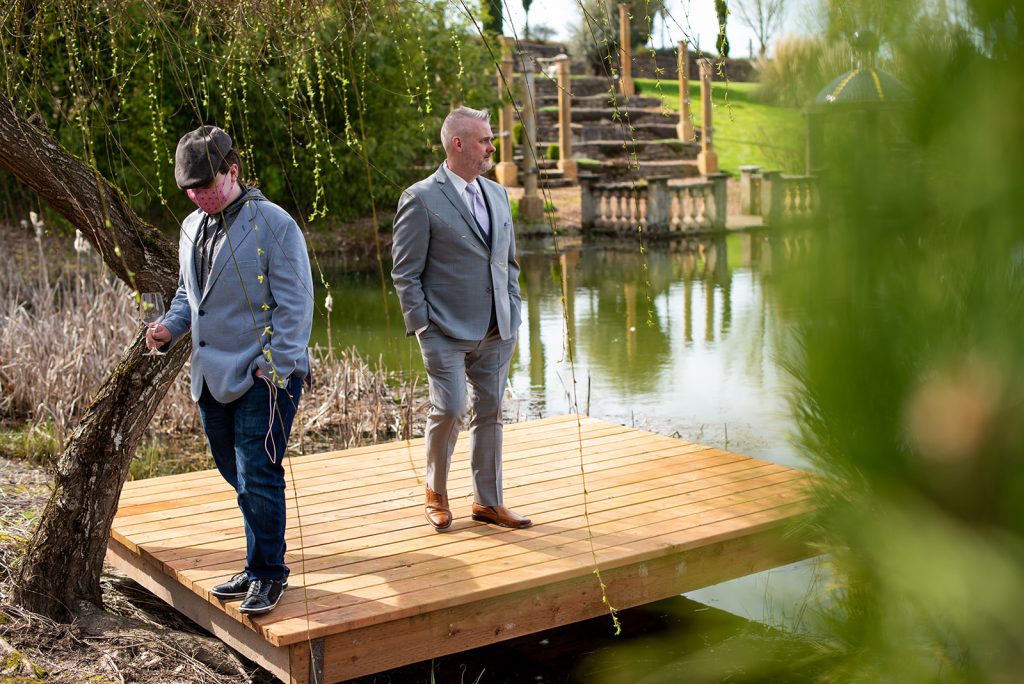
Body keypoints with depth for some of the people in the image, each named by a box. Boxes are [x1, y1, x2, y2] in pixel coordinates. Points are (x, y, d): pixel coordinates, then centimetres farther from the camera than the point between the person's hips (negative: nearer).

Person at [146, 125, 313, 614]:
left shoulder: (273, 224, -9)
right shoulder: (192, 227, 13)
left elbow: (294, 303, -11)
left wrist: (276, 368, -17)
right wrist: (171, 326, 3)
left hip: (264, 377, -7)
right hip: (213, 376, 8)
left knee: (257, 478, -7)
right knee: (238, 476, 14)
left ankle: (266, 574, 8)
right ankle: (260, 566, 27)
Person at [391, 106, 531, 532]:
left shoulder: (497, 195, 12)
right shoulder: (422, 199, -8)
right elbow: (405, 273, -7)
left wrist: (512, 314, 11)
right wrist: (421, 326, -11)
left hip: (496, 332, 6)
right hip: (447, 332, -6)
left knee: (490, 414, 10)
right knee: (449, 410, -9)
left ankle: (488, 502, 21)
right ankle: (435, 493, 16)